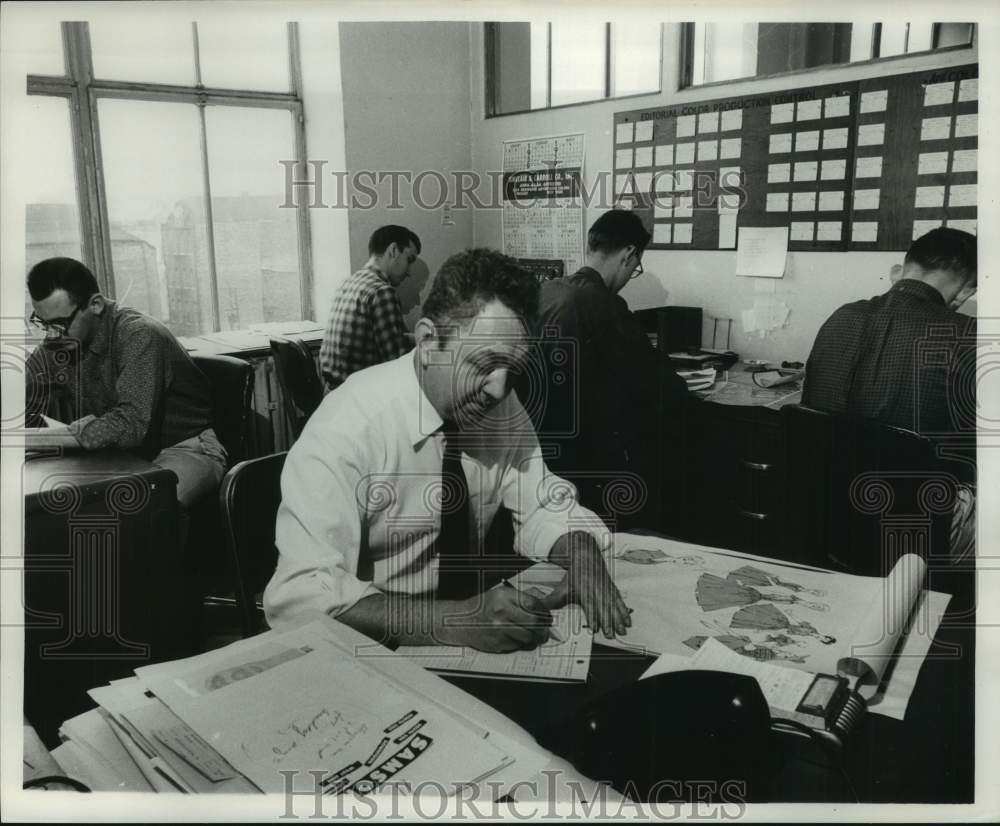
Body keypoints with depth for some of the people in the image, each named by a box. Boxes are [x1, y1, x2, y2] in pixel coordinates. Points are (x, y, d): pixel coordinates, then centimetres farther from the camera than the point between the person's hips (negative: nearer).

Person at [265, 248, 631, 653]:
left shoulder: (502, 406, -5)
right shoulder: (350, 425, -22)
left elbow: (543, 509, 3)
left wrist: (583, 557, -18)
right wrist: (455, 621, -38)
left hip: (475, 615, 4)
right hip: (374, 651, -4)